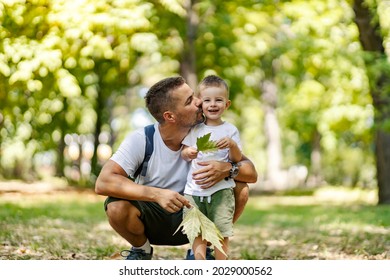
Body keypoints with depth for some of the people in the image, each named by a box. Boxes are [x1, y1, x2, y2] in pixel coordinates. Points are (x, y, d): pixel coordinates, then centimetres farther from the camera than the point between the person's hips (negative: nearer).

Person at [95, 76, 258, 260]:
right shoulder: (140, 140, -20)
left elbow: (251, 173, -13)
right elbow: (102, 183, -31)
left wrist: (227, 169, -38)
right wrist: (157, 194, -41)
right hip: (153, 221, -2)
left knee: (240, 191, -21)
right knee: (117, 206, -33)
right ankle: (141, 250, 2)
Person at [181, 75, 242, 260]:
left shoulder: (230, 130, 4)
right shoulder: (195, 130, 11)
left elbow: (237, 159, 1)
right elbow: (183, 153, 15)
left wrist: (232, 145, -19)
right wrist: (187, 152, -8)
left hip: (221, 190, -2)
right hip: (194, 189, 3)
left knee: (221, 233, -5)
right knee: (198, 233, 0)